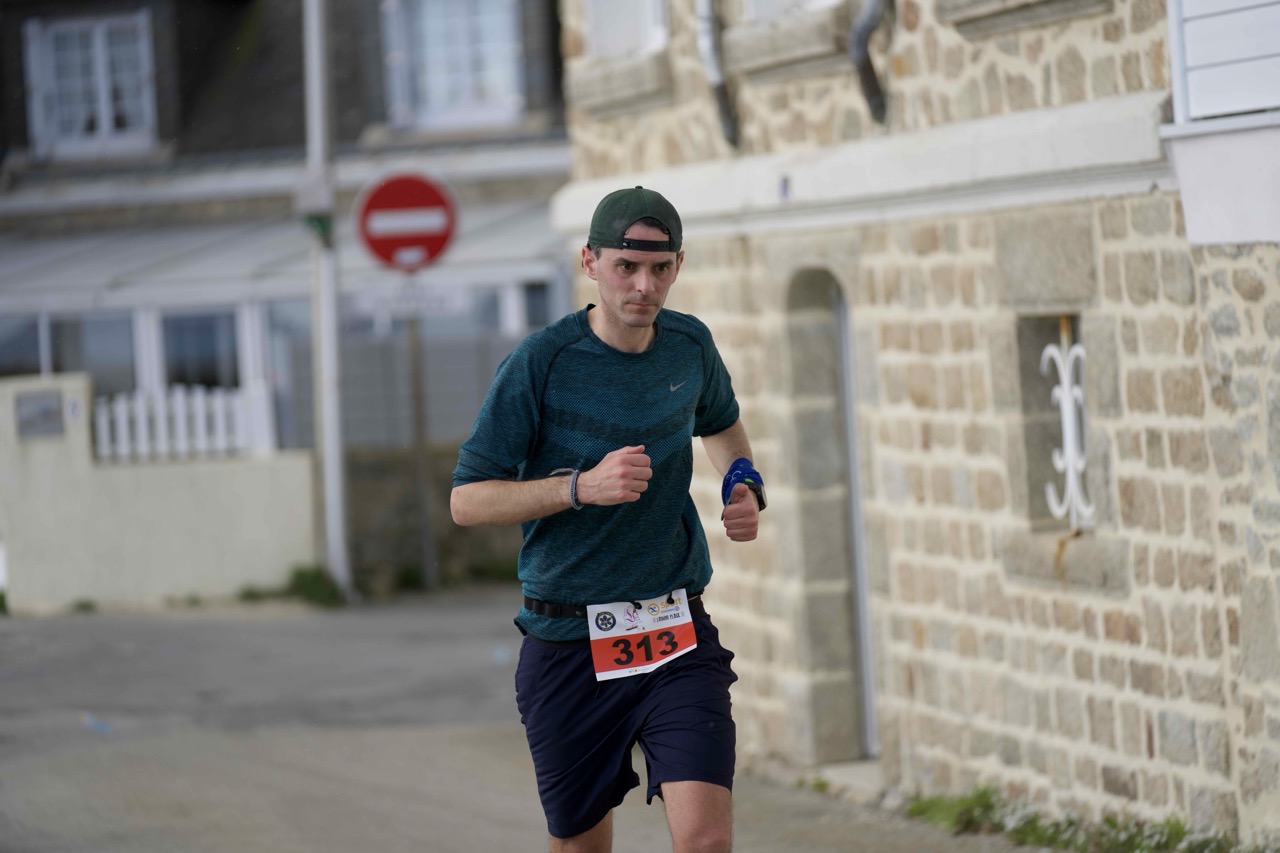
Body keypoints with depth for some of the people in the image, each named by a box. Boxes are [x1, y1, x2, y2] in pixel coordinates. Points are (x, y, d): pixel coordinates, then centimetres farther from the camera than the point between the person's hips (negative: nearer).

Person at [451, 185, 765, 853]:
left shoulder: (690, 344, 4)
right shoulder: (541, 361, -10)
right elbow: (467, 501, -9)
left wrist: (744, 484, 7)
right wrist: (584, 486, -21)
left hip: (678, 637, 2)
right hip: (566, 646, -2)